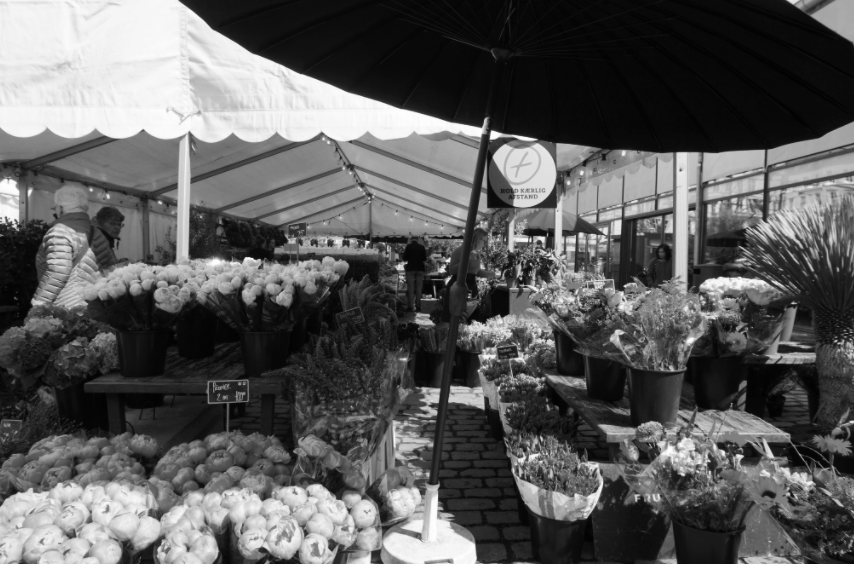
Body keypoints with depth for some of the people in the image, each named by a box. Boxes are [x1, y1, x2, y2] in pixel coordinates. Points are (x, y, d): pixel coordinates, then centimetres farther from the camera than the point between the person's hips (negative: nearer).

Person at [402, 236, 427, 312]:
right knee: (418, 288, 6)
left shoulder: (409, 246, -4)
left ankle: (410, 306, -3)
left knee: (410, 288, 1)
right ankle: (418, 306, 4)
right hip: (420, 268, 2)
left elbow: (404, 257, -4)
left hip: (410, 268, -2)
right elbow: (425, 258, 7)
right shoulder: (422, 247, 2)